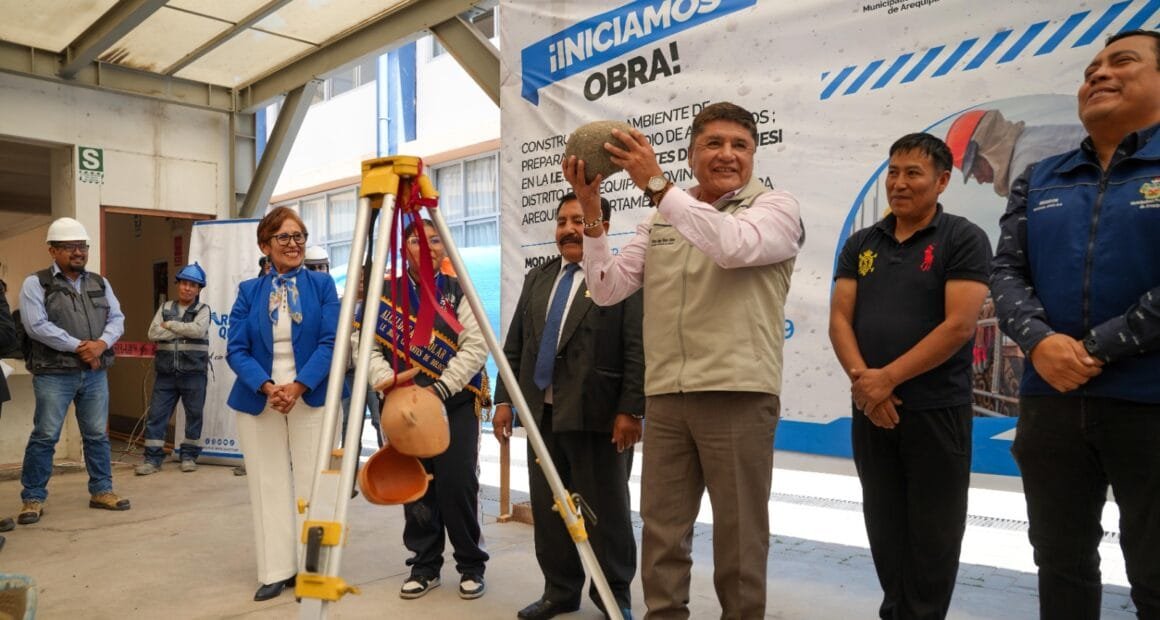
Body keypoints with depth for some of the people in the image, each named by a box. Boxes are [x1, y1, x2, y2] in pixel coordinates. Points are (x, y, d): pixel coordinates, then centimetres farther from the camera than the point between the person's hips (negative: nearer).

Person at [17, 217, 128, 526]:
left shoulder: (100, 283, 12)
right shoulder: (36, 283, -3)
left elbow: (117, 318, 7)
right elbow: (37, 326, -14)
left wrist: (101, 344, -12)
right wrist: (79, 346, -15)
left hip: (95, 373, 5)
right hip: (54, 375, -4)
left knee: (97, 435, 10)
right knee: (44, 436, 0)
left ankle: (101, 491, 20)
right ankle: (33, 498, 13)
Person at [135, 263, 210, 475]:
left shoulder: (202, 310, 3)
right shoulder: (165, 307, 12)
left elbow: (198, 330, -17)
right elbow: (153, 333, -2)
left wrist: (170, 325, -8)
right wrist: (184, 331, -10)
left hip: (194, 372, -2)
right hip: (166, 372, 2)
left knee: (194, 414, 5)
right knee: (156, 414, 1)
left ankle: (189, 456, 18)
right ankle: (152, 459, 8)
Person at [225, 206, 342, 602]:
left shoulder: (322, 284, 3)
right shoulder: (249, 291, 6)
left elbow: (330, 342, -7)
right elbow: (236, 349, -2)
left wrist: (298, 386, -19)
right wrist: (267, 387, -18)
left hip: (312, 398, -1)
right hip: (258, 401, 2)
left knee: (310, 483, 4)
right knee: (269, 485, 6)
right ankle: (276, 571, 16)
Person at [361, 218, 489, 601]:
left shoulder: (458, 290, 1)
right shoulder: (386, 291, 7)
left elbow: (476, 346, -7)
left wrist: (441, 388, -17)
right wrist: (383, 375, -16)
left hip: (456, 403, -2)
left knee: (458, 483, -3)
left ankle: (471, 565, 15)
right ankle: (425, 566, 23)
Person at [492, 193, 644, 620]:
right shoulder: (536, 280, 16)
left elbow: (638, 352, -10)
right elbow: (514, 346, 15)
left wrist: (630, 410, -16)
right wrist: (504, 399, 7)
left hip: (598, 415, -6)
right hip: (542, 413, 6)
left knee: (606, 511, 5)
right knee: (547, 509, 11)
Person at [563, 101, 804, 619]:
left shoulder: (775, 207, 3)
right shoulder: (661, 222, 16)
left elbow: (734, 245, -20)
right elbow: (606, 289, 10)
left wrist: (656, 184, -18)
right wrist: (591, 213, -2)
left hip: (737, 393, -4)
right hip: (665, 396, 4)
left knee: (738, 532, 6)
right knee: (661, 531, 10)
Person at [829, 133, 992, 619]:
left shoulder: (963, 240, -4)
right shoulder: (861, 245, 9)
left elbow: (958, 326, -14)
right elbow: (839, 319, 2)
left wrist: (888, 378, -17)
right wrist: (861, 377, -14)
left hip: (937, 411, -4)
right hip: (870, 411, 4)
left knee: (932, 534, 7)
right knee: (885, 529, 14)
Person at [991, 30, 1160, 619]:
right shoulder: (1038, 181, 12)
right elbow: (1007, 272, 4)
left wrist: (1097, 349, -15)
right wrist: (1039, 342, -13)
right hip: (1050, 399, 4)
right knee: (1061, 562, 16)